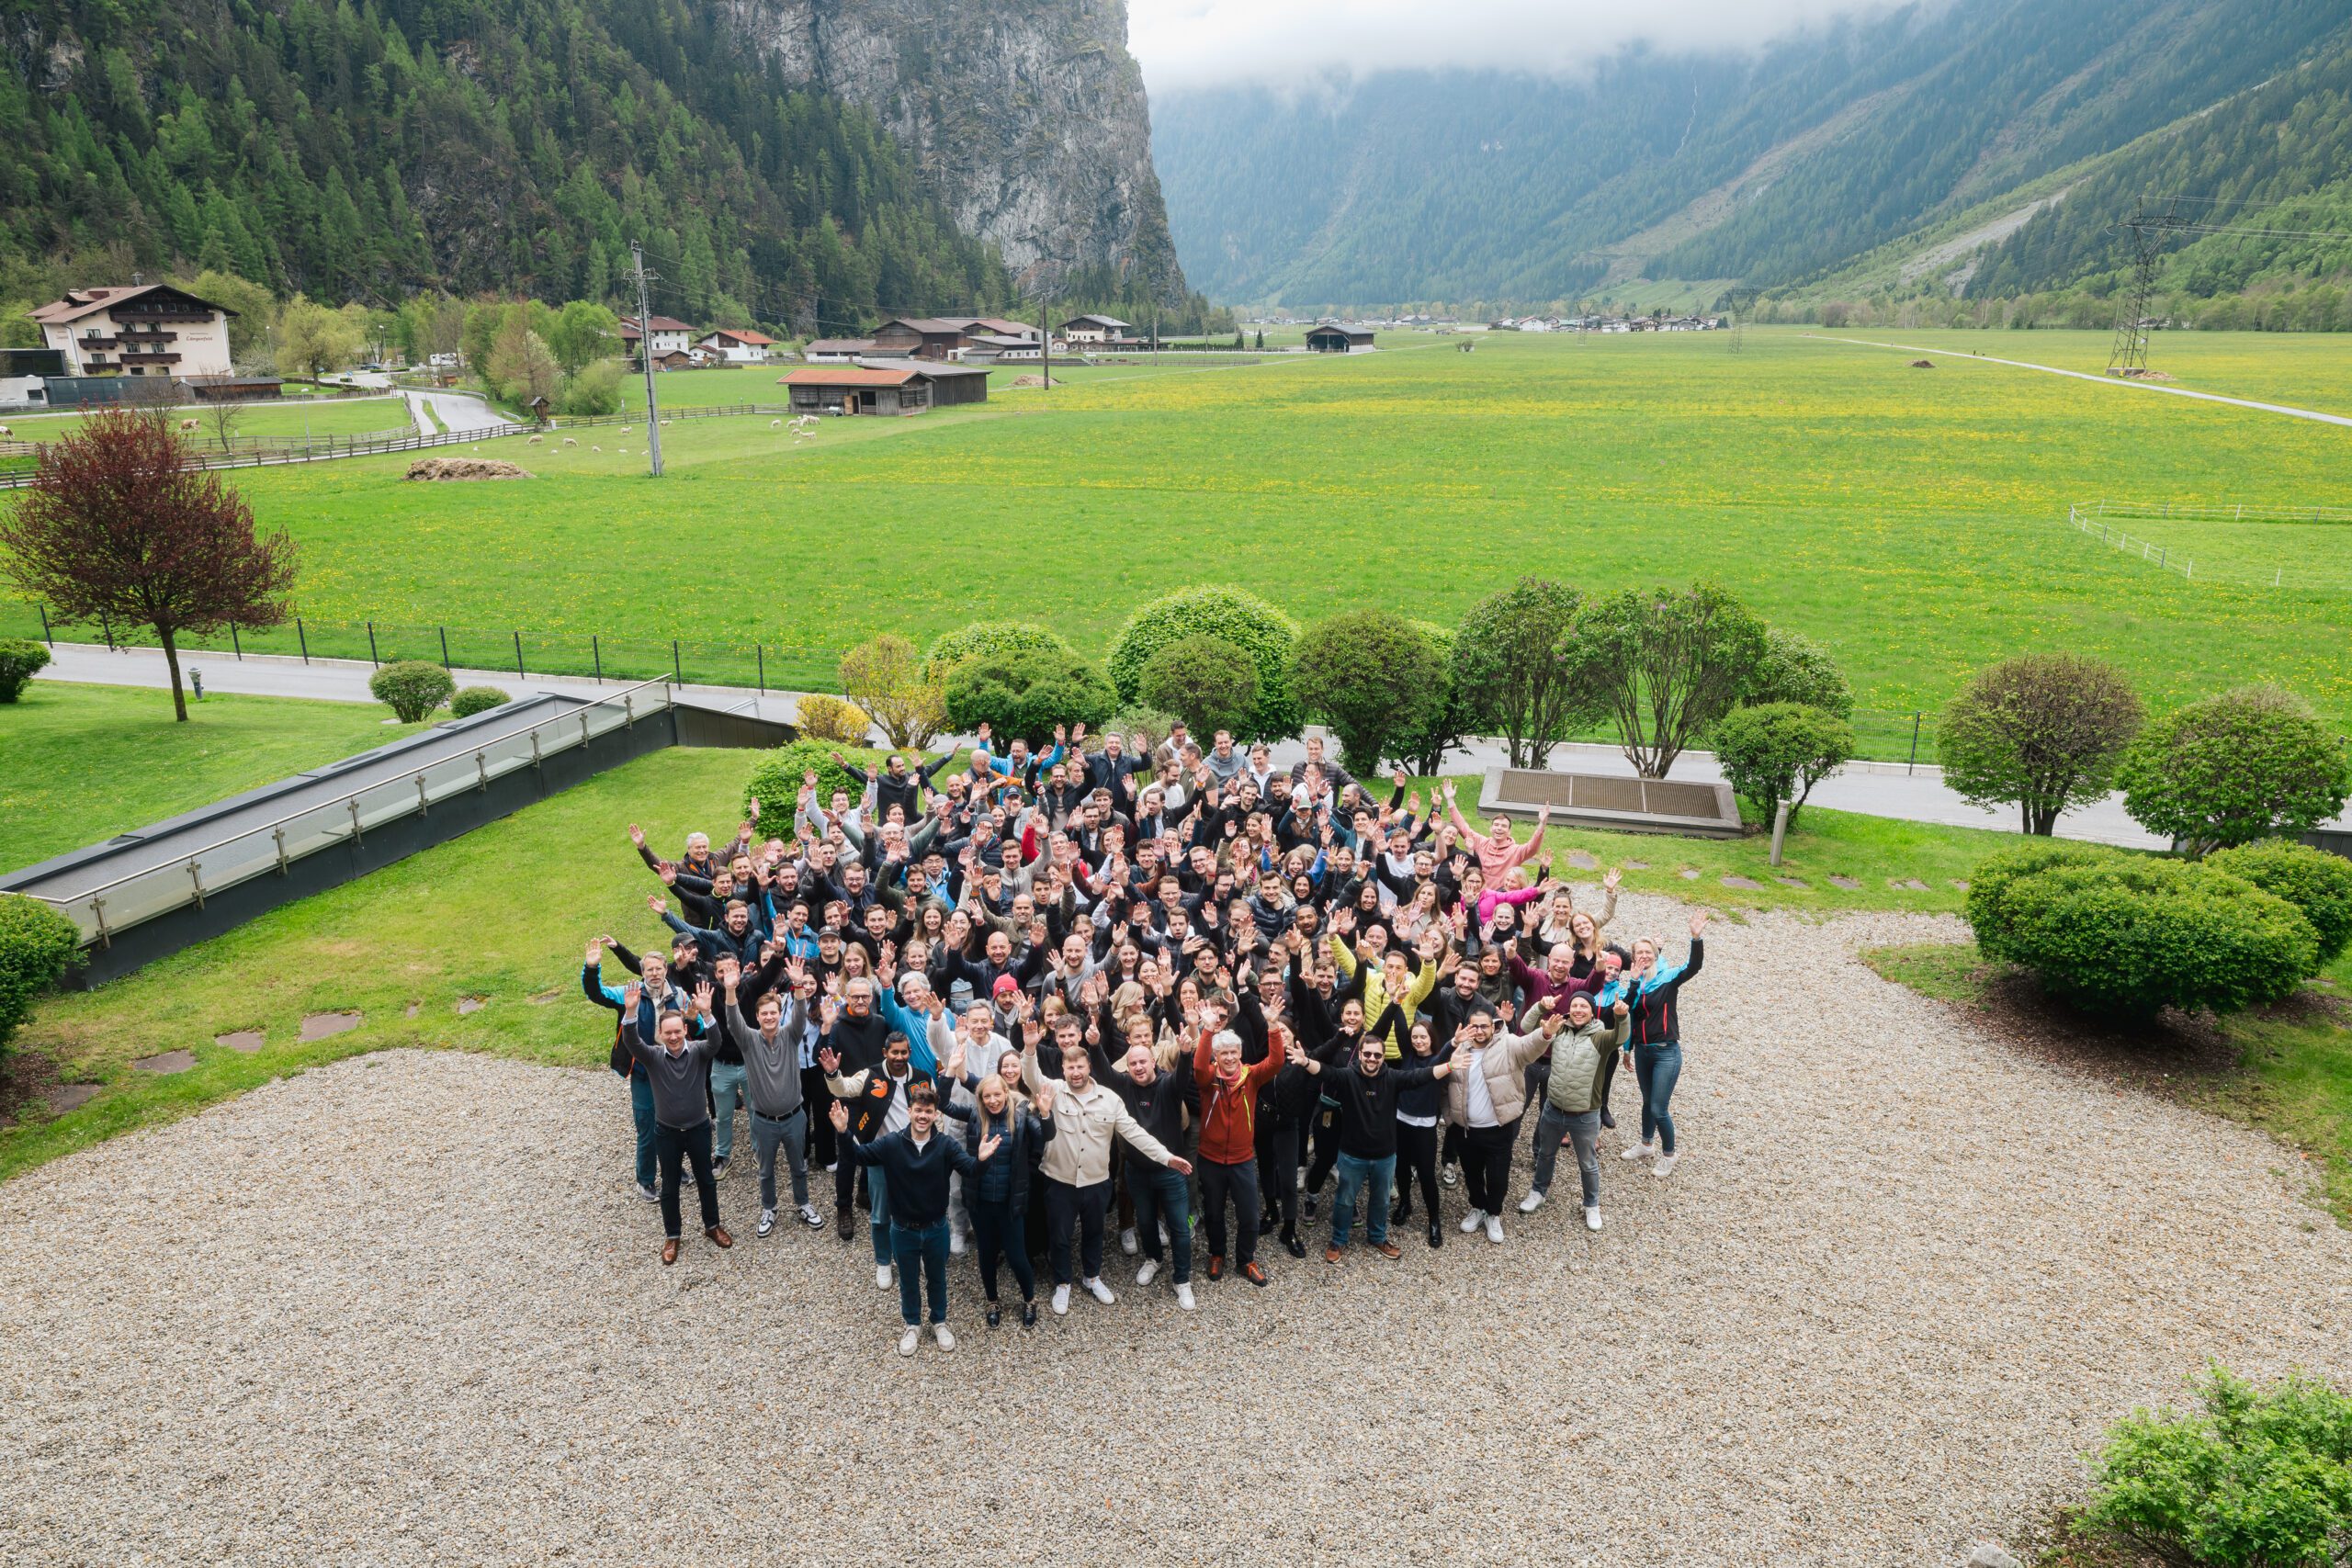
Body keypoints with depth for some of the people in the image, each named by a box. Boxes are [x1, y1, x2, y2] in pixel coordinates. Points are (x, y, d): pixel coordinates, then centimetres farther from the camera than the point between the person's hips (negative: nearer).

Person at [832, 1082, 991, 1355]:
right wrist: (844, 1133, -36)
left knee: (937, 1278, 21)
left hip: (936, 1228, 0)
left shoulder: (946, 1145, -18)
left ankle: (939, 1323, 45)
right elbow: (860, 1156, -17)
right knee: (908, 1280, 21)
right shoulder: (891, 1143, -15)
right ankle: (912, 1325, 44)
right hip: (903, 1229, 0)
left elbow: (968, 1168, -30)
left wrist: (980, 1158, -54)